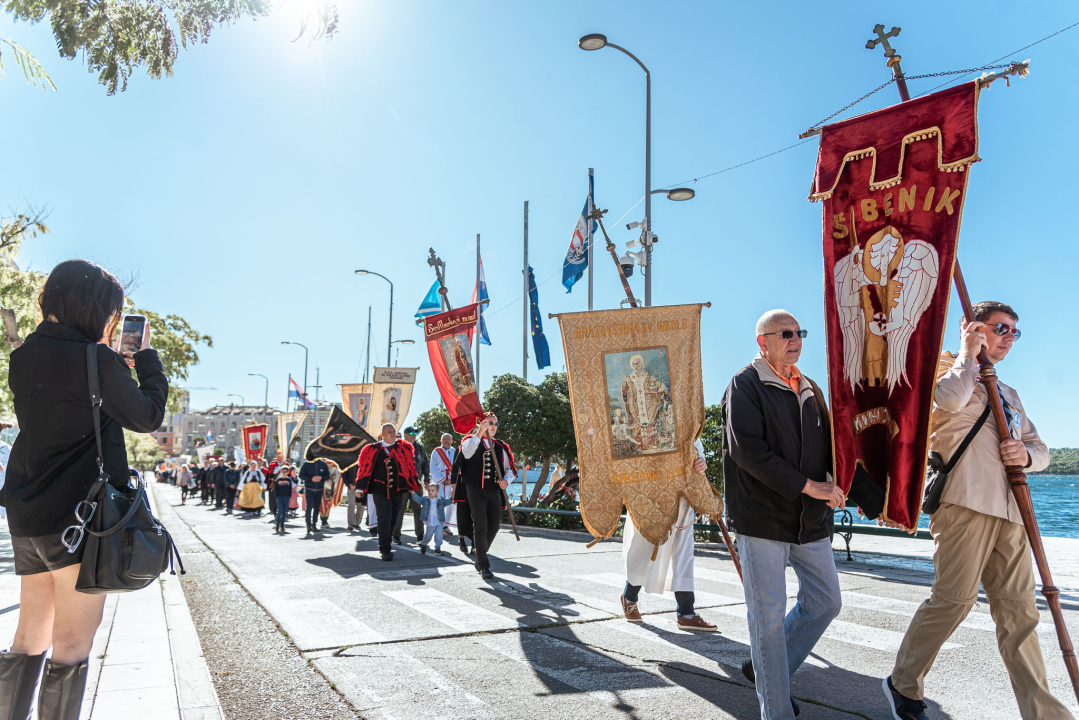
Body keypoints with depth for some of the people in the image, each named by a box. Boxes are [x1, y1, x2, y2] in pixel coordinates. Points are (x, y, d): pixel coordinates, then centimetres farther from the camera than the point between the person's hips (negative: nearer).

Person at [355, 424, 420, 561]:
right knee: (384, 519, -8)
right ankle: (385, 550, -6)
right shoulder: (373, 450, 4)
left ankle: (384, 544, 25)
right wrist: (360, 487, -1)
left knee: (393, 518, 9)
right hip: (380, 491, -2)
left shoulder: (403, 449, 7)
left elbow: (410, 467, 10)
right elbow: (364, 468, 4)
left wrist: (411, 487, 6)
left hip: (398, 490, 2)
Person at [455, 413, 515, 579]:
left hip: (494, 491, 5)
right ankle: (484, 566, 0)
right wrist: (480, 433, -28)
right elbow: (467, 453, -24)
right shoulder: (472, 440, 0)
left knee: (493, 527, 9)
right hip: (476, 491, -5)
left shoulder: (501, 447, 12)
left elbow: (510, 469, 15)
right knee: (480, 527, -7)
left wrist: (506, 480, -7)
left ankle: (480, 558, 30)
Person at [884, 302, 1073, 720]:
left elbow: (1040, 448, 27)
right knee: (953, 599, -6)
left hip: (1008, 508, 8)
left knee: (1018, 610, 6)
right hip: (965, 501, -7)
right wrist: (969, 355, -4)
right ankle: (904, 685, 9)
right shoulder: (948, 368, 5)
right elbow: (949, 399, -20)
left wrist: (1027, 454, 2)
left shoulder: (1008, 393, 28)